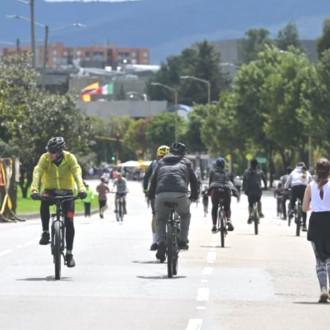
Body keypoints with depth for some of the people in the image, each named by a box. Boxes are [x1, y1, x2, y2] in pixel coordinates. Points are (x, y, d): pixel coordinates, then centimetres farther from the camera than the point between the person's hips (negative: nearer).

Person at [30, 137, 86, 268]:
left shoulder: (69, 158, -18)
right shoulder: (45, 158, -17)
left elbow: (77, 173, -30)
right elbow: (37, 173, -28)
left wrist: (81, 189, -48)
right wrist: (34, 189, -46)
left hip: (67, 191, 0)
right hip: (50, 190, 0)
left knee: (69, 222, -9)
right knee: (44, 203, -34)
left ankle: (69, 254, 3)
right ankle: (45, 232, -17)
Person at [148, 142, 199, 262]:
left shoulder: (162, 162, 29)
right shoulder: (186, 162, 25)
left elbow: (154, 179, 28)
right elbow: (193, 179, 25)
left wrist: (151, 195, 38)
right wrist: (194, 195, 37)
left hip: (161, 194, 1)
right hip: (180, 194, -1)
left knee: (160, 220, 21)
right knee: (185, 215, 28)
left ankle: (161, 242, 1)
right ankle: (183, 240, 17)